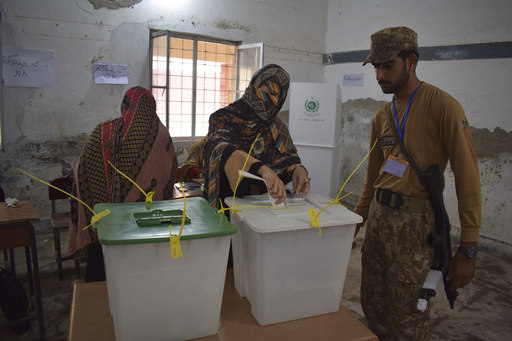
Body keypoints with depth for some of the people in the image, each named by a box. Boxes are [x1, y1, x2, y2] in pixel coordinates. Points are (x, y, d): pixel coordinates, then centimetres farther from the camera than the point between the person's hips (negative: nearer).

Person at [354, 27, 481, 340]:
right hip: (378, 215, 7)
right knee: (372, 304, 15)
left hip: (414, 220, -6)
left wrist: (468, 249, -13)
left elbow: (468, 175, -12)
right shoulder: (382, 115, 12)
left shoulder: (442, 105, -9)